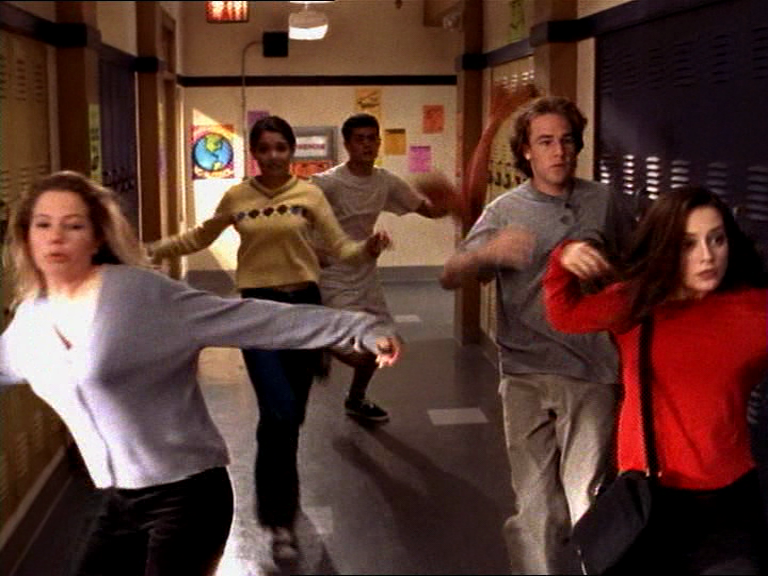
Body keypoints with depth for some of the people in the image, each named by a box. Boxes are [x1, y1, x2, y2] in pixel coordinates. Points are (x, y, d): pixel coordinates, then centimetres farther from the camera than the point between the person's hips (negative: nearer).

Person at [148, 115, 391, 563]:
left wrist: (366, 250, -25)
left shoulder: (309, 194, 0)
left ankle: (275, 496, 39)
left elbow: (339, 246, -5)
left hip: (304, 304, 1)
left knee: (291, 415, 11)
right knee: (280, 412, -17)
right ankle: (280, 520, -4)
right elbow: (200, 238, 18)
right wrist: (152, 250, 15)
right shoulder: (236, 197, 3)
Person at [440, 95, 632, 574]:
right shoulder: (506, 211, 1)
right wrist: (489, 251, -29)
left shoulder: (602, 202, 4)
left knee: (588, 504, -2)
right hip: (526, 377, 0)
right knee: (536, 507, 8)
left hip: (592, 375, 0)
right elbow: (450, 277, -10)